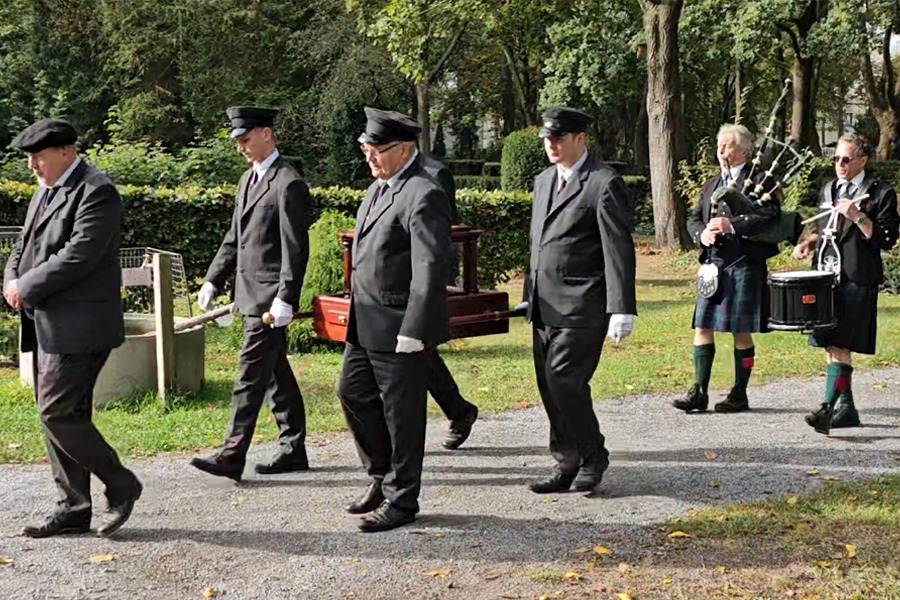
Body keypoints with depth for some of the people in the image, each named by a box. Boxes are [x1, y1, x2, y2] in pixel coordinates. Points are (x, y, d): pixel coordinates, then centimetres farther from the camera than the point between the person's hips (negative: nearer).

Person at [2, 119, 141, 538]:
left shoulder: (96, 192, -12)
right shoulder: (46, 192, 19)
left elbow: (78, 256, -21)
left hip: (78, 327, -10)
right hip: (47, 324, 10)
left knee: (58, 413, -12)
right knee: (55, 415, 10)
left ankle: (120, 485, 4)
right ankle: (73, 509, 17)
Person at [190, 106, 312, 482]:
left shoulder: (288, 184, -13)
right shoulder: (249, 179, 16)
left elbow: (295, 248, -17)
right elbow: (234, 238, 21)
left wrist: (285, 299, -22)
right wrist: (213, 281, 15)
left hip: (270, 296, -10)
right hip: (251, 293, 10)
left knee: (251, 373, -9)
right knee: (275, 372, 14)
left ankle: (232, 456, -7)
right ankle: (294, 449, 22)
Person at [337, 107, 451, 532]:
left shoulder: (423, 197, -18)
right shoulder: (378, 187, 13)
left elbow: (430, 269, -22)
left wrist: (412, 332, -23)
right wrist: (356, 309, 20)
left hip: (399, 329, -10)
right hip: (365, 324, 10)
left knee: (401, 414, 2)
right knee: (353, 394, 16)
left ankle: (401, 500, 16)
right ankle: (383, 477, 31)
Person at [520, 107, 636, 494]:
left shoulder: (605, 184, -8)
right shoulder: (544, 182, 18)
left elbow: (619, 250, -13)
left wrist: (621, 310, -18)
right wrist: (529, 295, 21)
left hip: (581, 307, -8)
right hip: (545, 308, 8)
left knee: (565, 381, -13)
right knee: (550, 387, 8)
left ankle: (593, 456, 7)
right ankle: (567, 466, 19)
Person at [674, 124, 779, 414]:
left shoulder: (759, 180, -2)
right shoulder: (712, 184, 19)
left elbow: (771, 215, -14)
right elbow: (693, 218, 17)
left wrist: (732, 225, -21)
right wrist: (701, 234, -6)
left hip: (744, 264, -6)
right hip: (713, 264, 6)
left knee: (741, 333, 1)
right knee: (702, 328, 3)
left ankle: (739, 395, 11)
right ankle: (699, 393, 8)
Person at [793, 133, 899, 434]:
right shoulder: (828, 191, 18)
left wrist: (858, 217, -18)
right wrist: (808, 242, 10)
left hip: (856, 280, -6)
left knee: (839, 343, -14)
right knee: (830, 344, 8)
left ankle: (828, 407, -19)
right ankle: (846, 408, 17)